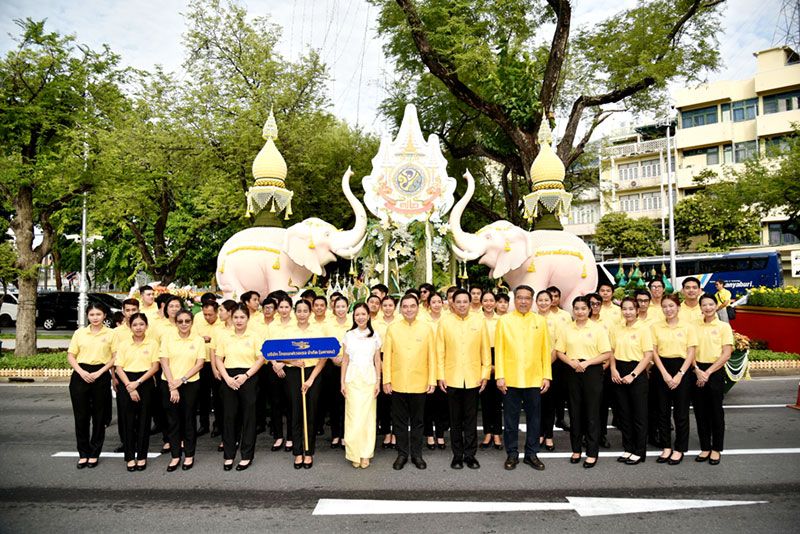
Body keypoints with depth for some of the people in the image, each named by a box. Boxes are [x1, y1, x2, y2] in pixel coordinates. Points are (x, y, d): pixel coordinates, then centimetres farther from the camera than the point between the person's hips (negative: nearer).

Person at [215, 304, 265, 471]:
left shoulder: (254, 337, 0)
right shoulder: (224, 337, 6)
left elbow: (261, 359, -3)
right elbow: (218, 359, 4)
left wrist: (246, 375, -13)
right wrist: (227, 378, -9)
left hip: (248, 378, -2)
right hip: (229, 379, 2)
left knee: (248, 415, 3)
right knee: (229, 415, 5)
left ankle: (247, 456, 13)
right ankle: (229, 455, 17)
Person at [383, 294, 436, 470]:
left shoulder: (426, 328, 0)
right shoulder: (392, 328, 1)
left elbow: (431, 356, 1)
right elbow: (387, 356, 1)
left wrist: (432, 380, -2)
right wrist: (386, 380, -3)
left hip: (419, 384, 0)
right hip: (397, 383, 0)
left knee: (417, 421, 11)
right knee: (399, 421, 9)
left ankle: (417, 454, 23)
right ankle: (402, 454, 22)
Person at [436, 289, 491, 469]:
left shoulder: (479, 321, 1)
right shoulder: (445, 322, -1)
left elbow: (485, 350, 3)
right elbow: (440, 352, 0)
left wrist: (485, 374, 1)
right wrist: (440, 376, -3)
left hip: (473, 378, 0)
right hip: (452, 379, 0)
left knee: (471, 419, 8)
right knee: (455, 420, 10)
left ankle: (470, 454, 20)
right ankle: (457, 455, 21)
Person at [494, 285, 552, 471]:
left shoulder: (540, 321, 6)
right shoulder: (504, 320, 1)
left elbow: (546, 351, 6)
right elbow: (499, 350, -1)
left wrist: (547, 376, 1)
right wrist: (499, 376, -7)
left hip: (534, 379, 2)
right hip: (510, 379, -1)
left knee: (534, 418, 10)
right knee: (511, 419, 7)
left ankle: (531, 454, 24)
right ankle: (512, 454, 20)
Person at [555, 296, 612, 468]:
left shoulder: (598, 328, -3)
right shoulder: (567, 329, 7)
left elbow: (607, 354, -6)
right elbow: (560, 351, 7)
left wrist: (587, 362, -15)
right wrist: (571, 362, -11)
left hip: (592, 372, -3)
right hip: (573, 372, 3)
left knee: (592, 412, 1)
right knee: (575, 411, 9)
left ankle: (592, 452, 10)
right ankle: (576, 449, 21)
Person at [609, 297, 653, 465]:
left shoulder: (644, 328, -7)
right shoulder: (616, 328, 6)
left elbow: (648, 355, -10)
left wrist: (633, 375, -15)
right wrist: (613, 369, -4)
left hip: (637, 372, -5)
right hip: (619, 373, 5)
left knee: (639, 413, 3)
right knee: (624, 412, 11)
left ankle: (639, 451, 14)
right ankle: (628, 448, 23)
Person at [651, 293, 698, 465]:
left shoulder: (688, 326, -1)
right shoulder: (656, 327, 3)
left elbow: (691, 353, -4)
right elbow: (654, 352, 1)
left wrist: (679, 374, -12)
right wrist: (665, 374, -9)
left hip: (682, 369, -2)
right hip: (662, 369, 2)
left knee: (681, 411, 4)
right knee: (663, 410, 7)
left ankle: (679, 449, 16)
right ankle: (666, 447, 19)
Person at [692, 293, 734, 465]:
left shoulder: (723, 326, -1)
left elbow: (726, 354, -6)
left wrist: (708, 372, -12)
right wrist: (697, 370, -11)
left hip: (715, 372, -3)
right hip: (697, 372, 3)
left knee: (716, 411, 4)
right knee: (700, 411, 7)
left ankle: (716, 449, 17)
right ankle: (705, 447, 19)